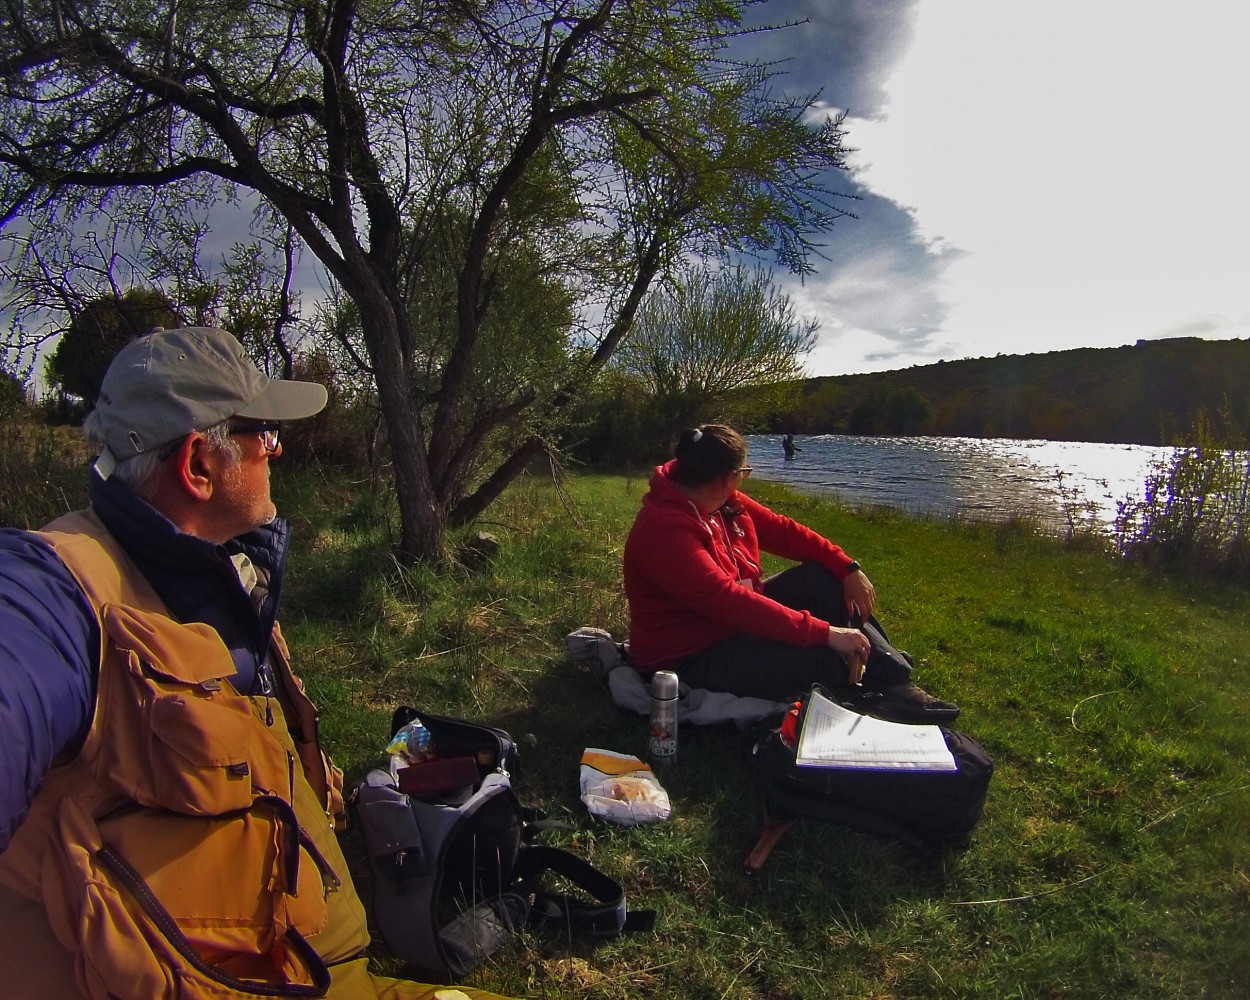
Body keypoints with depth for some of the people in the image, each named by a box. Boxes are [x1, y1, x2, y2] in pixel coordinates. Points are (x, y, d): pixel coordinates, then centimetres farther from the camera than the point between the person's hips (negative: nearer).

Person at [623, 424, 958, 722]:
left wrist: (847, 567, -6)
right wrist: (824, 632, -36)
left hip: (737, 622, 10)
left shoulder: (722, 500, -1)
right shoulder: (666, 529, -30)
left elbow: (781, 530, 5)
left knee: (824, 578, 1)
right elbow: (729, 601, -37)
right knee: (833, 659, -26)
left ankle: (894, 681, 0)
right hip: (693, 659, -10)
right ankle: (889, 689, 4)